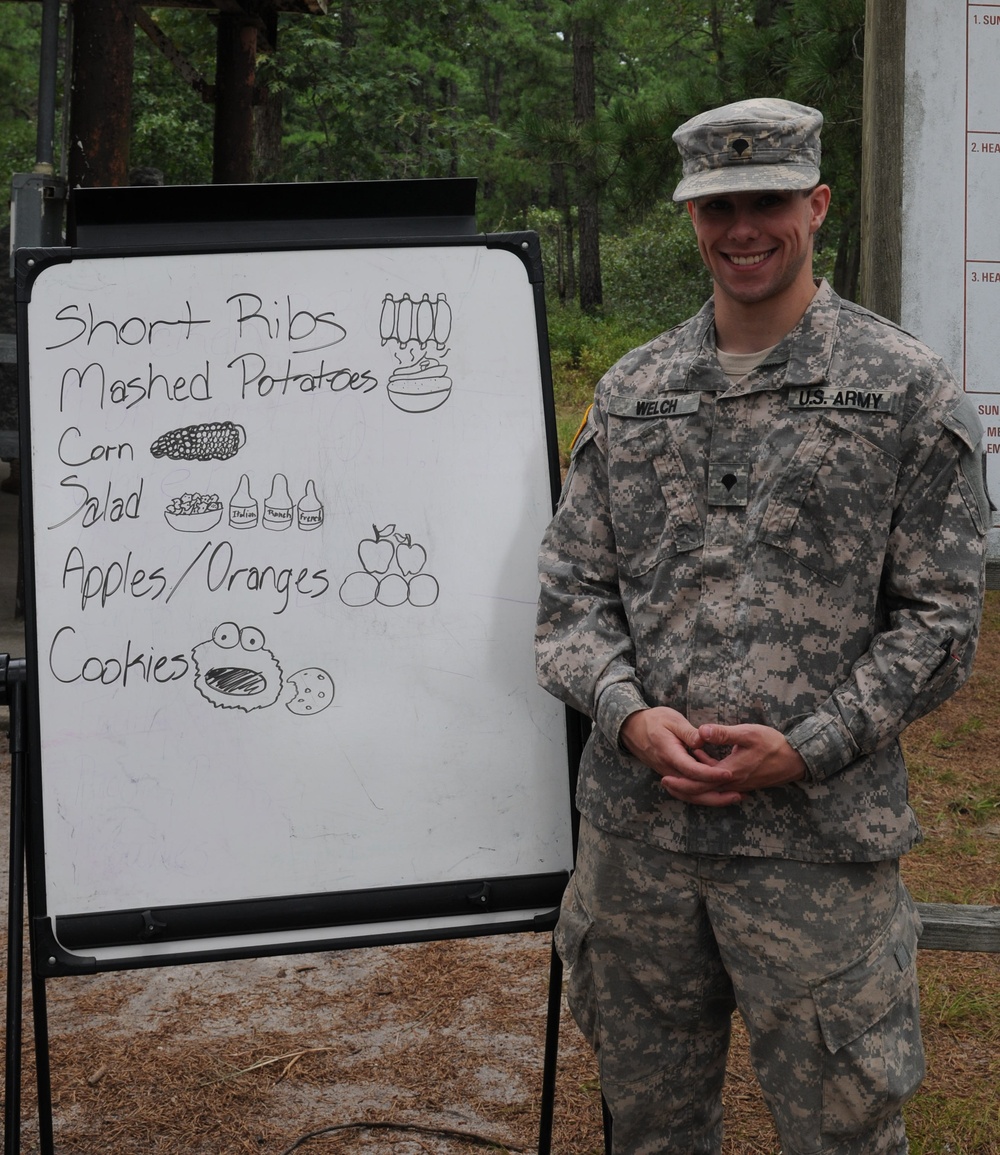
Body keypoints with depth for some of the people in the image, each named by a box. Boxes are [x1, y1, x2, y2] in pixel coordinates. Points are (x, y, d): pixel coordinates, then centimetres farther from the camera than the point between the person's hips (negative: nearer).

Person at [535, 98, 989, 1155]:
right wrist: (628, 714, -10)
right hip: (633, 824, 4)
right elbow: (572, 585, 9)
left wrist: (806, 749, -14)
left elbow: (938, 618, -4)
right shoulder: (630, 391, 9)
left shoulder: (906, 389, -2)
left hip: (817, 838, -3)